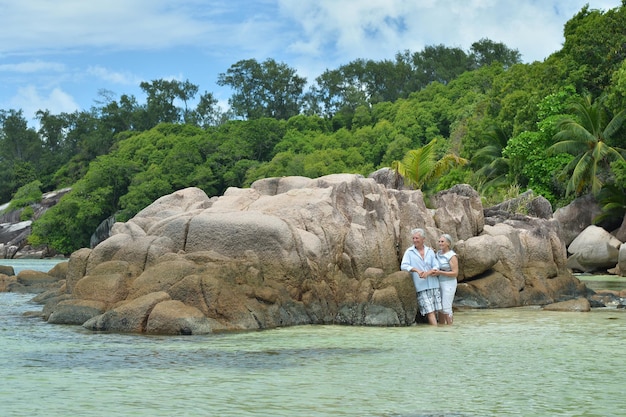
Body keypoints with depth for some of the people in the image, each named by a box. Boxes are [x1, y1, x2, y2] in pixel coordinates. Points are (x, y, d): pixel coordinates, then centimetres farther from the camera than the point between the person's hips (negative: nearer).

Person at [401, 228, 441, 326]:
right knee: (430, 311, -10)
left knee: (435, 310, 2)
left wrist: (427, 273, -16)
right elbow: (403, 266, -8)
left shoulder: (430, 251, 10)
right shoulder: (409, 252, 3)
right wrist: (416, 270, -23)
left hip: (433, 285, 3)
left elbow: (436, 267, 4)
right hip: (421, 287, -3)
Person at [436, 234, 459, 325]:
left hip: (449, 284, -7)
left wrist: (439, 272, -25)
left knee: (446, 308, -8)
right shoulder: (438, 253, 7)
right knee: (440, 308, 9)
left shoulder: (452, 256, -15)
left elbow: (455, 273, -18)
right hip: (439, 283, 7)